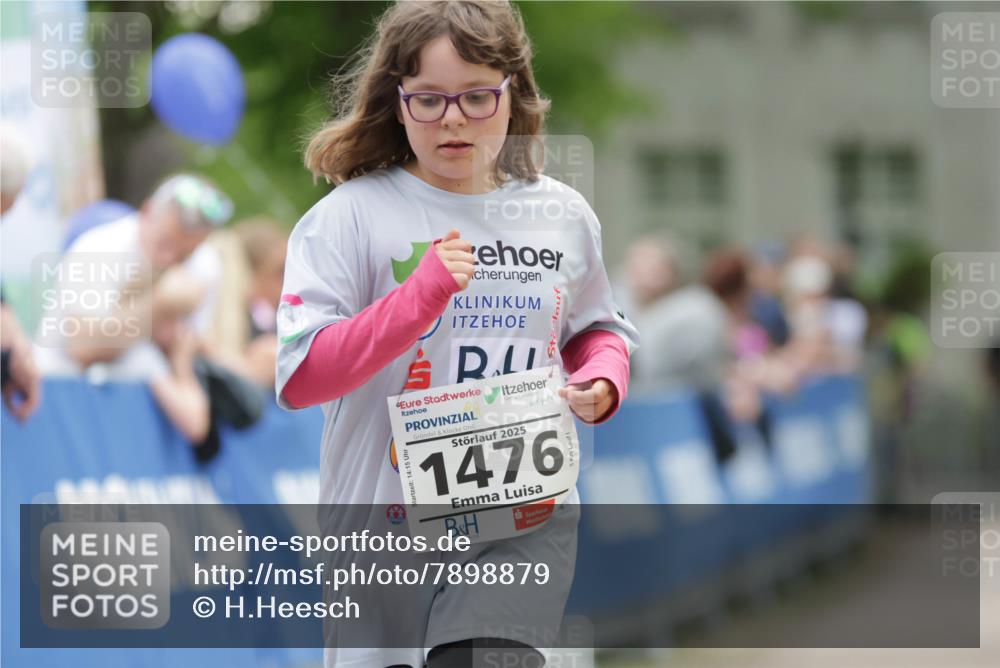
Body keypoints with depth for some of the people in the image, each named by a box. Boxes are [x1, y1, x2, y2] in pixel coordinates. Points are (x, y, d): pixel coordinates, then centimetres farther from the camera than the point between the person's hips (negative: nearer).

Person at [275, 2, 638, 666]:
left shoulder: (562, 214, 6)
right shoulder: (351, 217, -7)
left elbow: (597, 330, 22)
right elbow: (299, 379, -14)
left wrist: (602, 380, -1)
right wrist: (418, 298, -23)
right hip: (391, 519, -1)